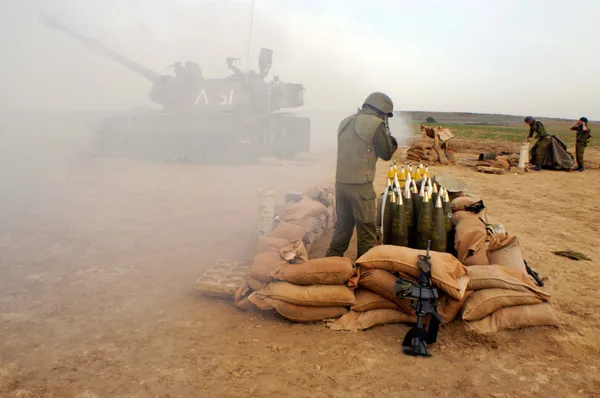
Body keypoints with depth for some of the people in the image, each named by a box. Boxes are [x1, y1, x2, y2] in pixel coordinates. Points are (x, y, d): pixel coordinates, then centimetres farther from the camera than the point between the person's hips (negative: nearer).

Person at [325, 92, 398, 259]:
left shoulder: (345, 122, 15)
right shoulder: (375, 123, -8)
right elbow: (386, 153, -3)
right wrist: (387, 131, 11)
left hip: (341, 182, 7)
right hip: (361, 185, -7)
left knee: (342, 226, 17)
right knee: (366, 230, 5)